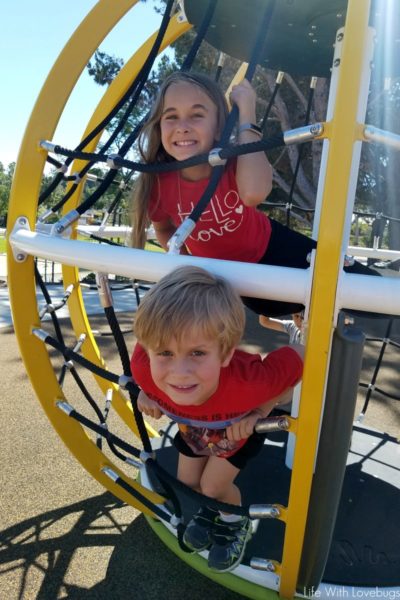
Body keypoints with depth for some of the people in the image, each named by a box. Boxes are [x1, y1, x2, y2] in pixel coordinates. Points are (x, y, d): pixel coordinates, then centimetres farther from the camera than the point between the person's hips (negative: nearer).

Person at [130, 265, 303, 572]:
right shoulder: (144, 366, -41)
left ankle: (237, 524, 38)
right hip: (192, 423, 3)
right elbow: (146, 339, -16)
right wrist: (147, 392, -22)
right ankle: (213, 508, 52)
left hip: (240, 424, -3)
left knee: (213, 485, 1)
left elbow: (301, 357, -31)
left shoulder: (248, 382, -50)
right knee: (188, 481, 15)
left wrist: (260, 411, -33)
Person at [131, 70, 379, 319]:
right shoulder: (158, 183, -22)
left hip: (271, 248, -1)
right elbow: (164, 230, 0)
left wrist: (246, 112, -46)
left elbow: (254, 193, -52)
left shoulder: (238, 161, -27)